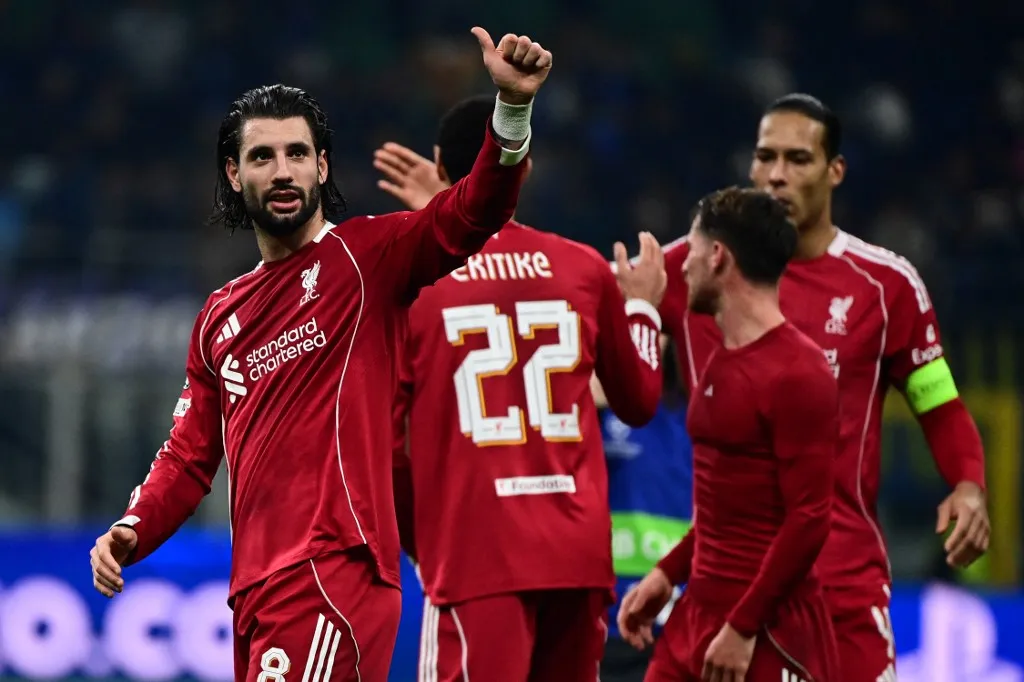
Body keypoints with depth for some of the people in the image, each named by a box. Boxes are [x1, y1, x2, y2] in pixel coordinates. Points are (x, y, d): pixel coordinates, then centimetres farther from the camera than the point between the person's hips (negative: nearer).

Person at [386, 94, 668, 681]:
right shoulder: (585, 269, 7)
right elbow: (640, 402, 20)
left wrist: (418, 534, 15)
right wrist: (642, 305, 36)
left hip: (475, 555, -4)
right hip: (579, 551, 4)